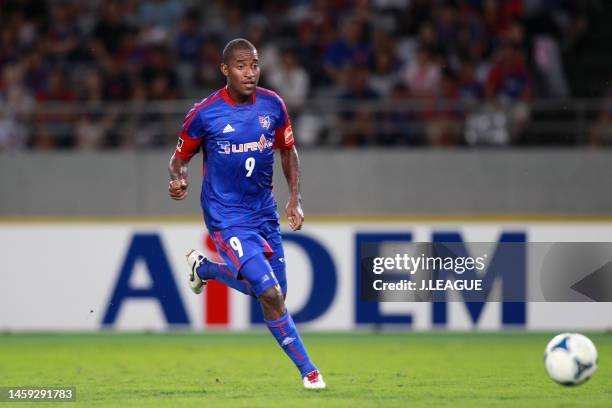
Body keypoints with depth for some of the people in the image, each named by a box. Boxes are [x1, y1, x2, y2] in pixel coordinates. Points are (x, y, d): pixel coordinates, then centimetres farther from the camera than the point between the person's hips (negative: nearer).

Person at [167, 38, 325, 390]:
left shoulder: (272, 105, -2)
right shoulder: (205, 114, -13)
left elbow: (288, 150, 13)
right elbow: (181, 156, 0)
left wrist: (295, 197, 2)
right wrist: (179, 179, -23)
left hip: (264, 212, 5)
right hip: (227, 218, -5)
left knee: (272, 293, 13)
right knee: (270, 295, -17)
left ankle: (204, 267, 36)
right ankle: (308, 370, -2)